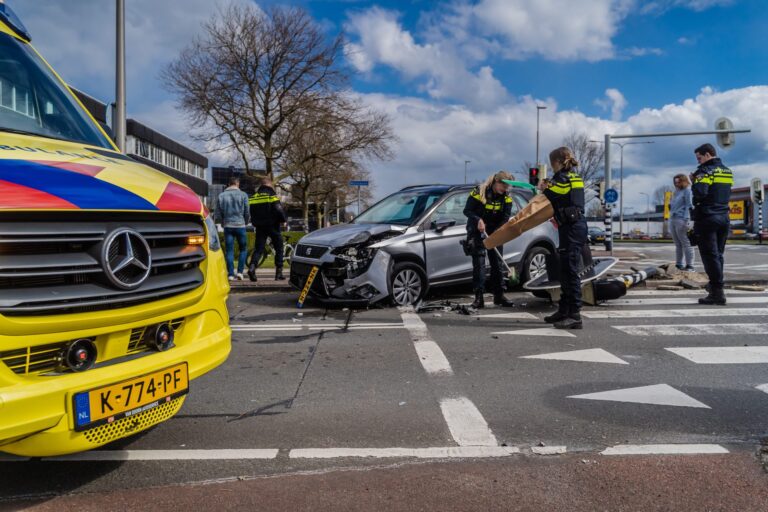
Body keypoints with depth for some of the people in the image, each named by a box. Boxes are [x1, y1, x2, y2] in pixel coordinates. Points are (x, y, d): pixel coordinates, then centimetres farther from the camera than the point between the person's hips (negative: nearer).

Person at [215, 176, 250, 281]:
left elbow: (218, 214, 5)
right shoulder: (243, 195, -3)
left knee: (229, 251, 5)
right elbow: (247, 212, -1)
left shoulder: (221, 196, 4)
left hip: (228, 226, 2)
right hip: (240, 225, -2)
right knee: (243, 249, 11)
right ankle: (240, 272, 2)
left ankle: (231, 274, 2)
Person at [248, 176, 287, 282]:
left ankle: (252, 267, -18)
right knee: (279, 249, 7)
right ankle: (279, 273, 7)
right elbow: (279, 209, -15)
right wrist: (283, 220, -1)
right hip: (272, 225, -4)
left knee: (258, 249, 6)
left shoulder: (254, 196, 9)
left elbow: (250, 212, 13)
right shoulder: (271, 194, -8)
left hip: (259, 226, 4)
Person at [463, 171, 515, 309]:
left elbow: (506, 218, -6)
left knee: (497, 263, 6)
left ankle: (499, 295, 15)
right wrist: (478, 220, -28)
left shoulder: (506, 197, -3)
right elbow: (467, 210, -11)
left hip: (495, 233, 4)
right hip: (477, 231, -4)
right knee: (479, 263, -8)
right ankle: (479, 297, -7)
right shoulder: (479, 192, -15)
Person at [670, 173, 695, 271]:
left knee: (686, 243, -6)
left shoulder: (688, 191, -2)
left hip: (682, 220, -8)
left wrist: (686, 220, -17)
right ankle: (678, 265, 15)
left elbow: (689, 206, -10)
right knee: (678, 244, 10)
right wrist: (670, 218, 18)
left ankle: (689, 266, -5)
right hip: (673, 219, 8)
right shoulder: (676, 191, 22)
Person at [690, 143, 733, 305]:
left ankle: (717, 292, -9)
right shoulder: (728, 172, 15)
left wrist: (694, 182, -4)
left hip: (707, 218, -8)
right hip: (724, 218, 8)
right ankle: (715, 285, 26)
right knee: (718, 254, 16)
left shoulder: (706, 170, -10)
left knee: (710, 255, -7)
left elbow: (699, 193, -24)